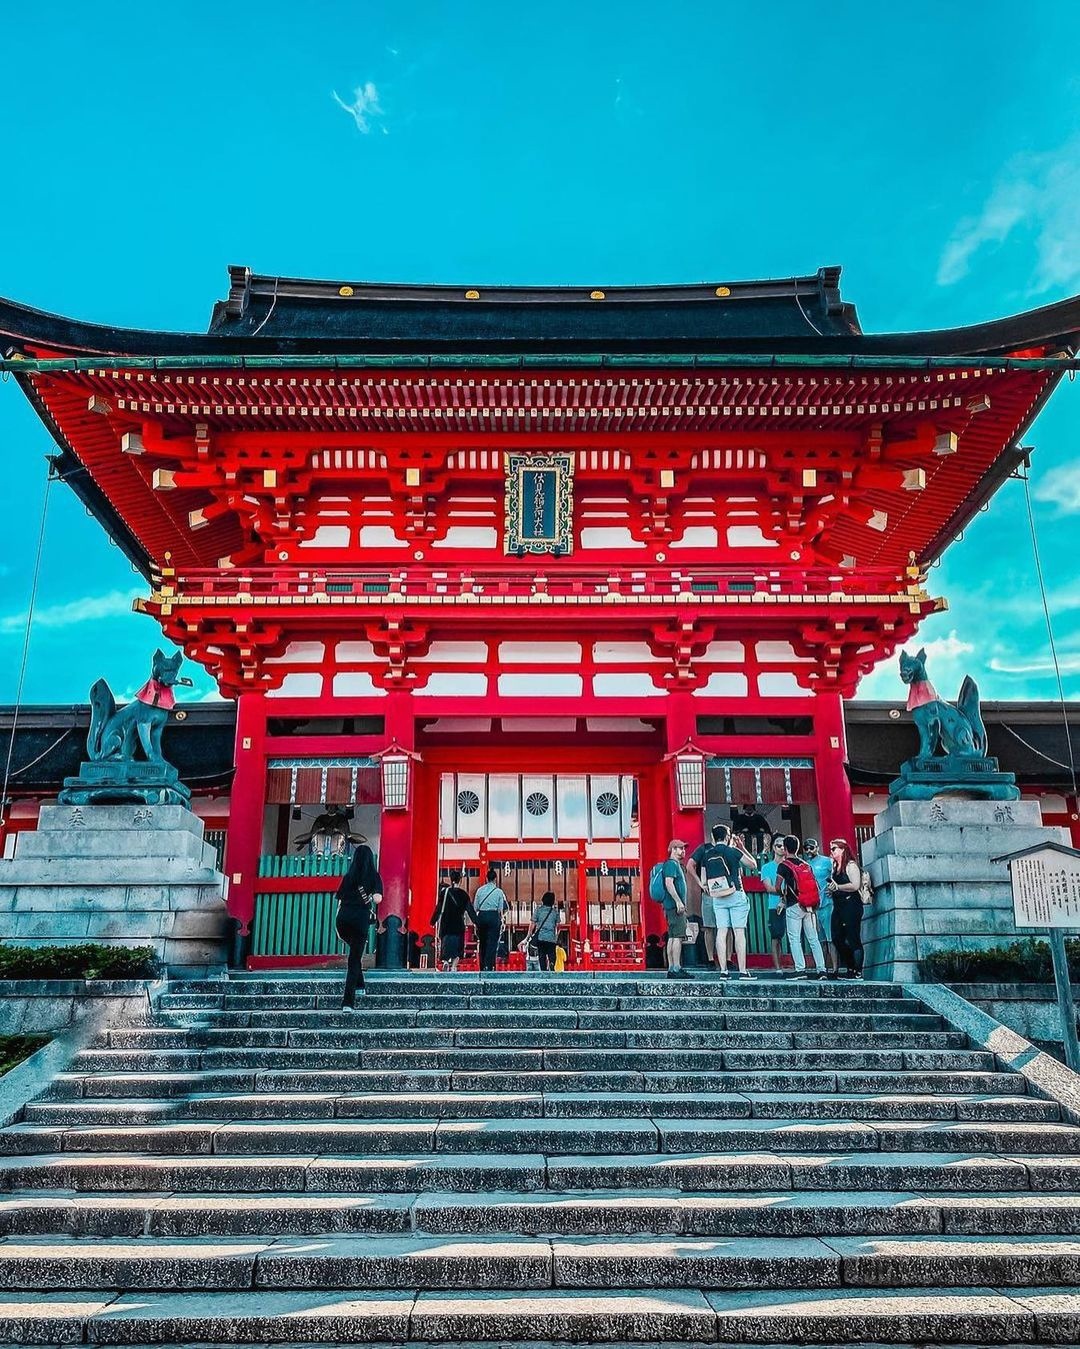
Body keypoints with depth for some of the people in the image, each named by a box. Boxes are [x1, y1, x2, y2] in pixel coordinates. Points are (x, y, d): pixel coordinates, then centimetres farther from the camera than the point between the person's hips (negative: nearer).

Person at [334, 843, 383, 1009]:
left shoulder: (348, 876, 11)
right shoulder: (374, 876, 3)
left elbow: (339, 900, 13)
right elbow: (377, 899, -15)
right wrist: (372, 897, 0)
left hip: (342, 919, 3)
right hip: (360, 919, -3)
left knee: (355, 950, 30)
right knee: (355, 959, 1)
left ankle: (359, 986, 26)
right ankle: (348, 1001, -7)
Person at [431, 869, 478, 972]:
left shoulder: (444, 891, -3)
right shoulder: (463, 894, -1)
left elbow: (439, 907, -3)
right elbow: (470, 909, 0)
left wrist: (433, 921, 4)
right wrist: (475, 922, 7)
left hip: (445, 923, 0)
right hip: (459, 924, 0)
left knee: (446, 941, 8)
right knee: (457, 945, 8)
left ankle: (446, 960, -13)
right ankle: (453, 966, 0)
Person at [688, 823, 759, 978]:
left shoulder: (707, 853, 8)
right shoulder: (733, 851, -4)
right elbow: (753, 865, 4)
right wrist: (742, 848, 12)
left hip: (716, 897, 4)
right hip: (735, 894, -4)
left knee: (721, 932, 3)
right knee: (739, 932, -2)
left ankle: (723, 970, 0)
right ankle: (743, 971, -4)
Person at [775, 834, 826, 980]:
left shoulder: (784, 865, -4)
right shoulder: (806, 864, 13)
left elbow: (778, 886, -7)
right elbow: (815, 886, 13)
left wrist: (783, 897, 14)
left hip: (794, 906, -5)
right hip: (811, 906, 5)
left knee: (794, 939, 0)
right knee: (813, 939, 7)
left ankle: (800, 970, -7)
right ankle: (821, 970, 3)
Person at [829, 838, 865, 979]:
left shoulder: (850, 865, -7)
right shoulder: (835, 867, 18)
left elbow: (855, 885, -17)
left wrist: (837, 887, -15)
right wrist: (831, 889, 9)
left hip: (851, 905, -9)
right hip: (838, 907, 9)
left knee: (853, 939, -7)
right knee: (837, 938, 5)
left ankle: (858, 972, -5)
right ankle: (850, 969, 14)